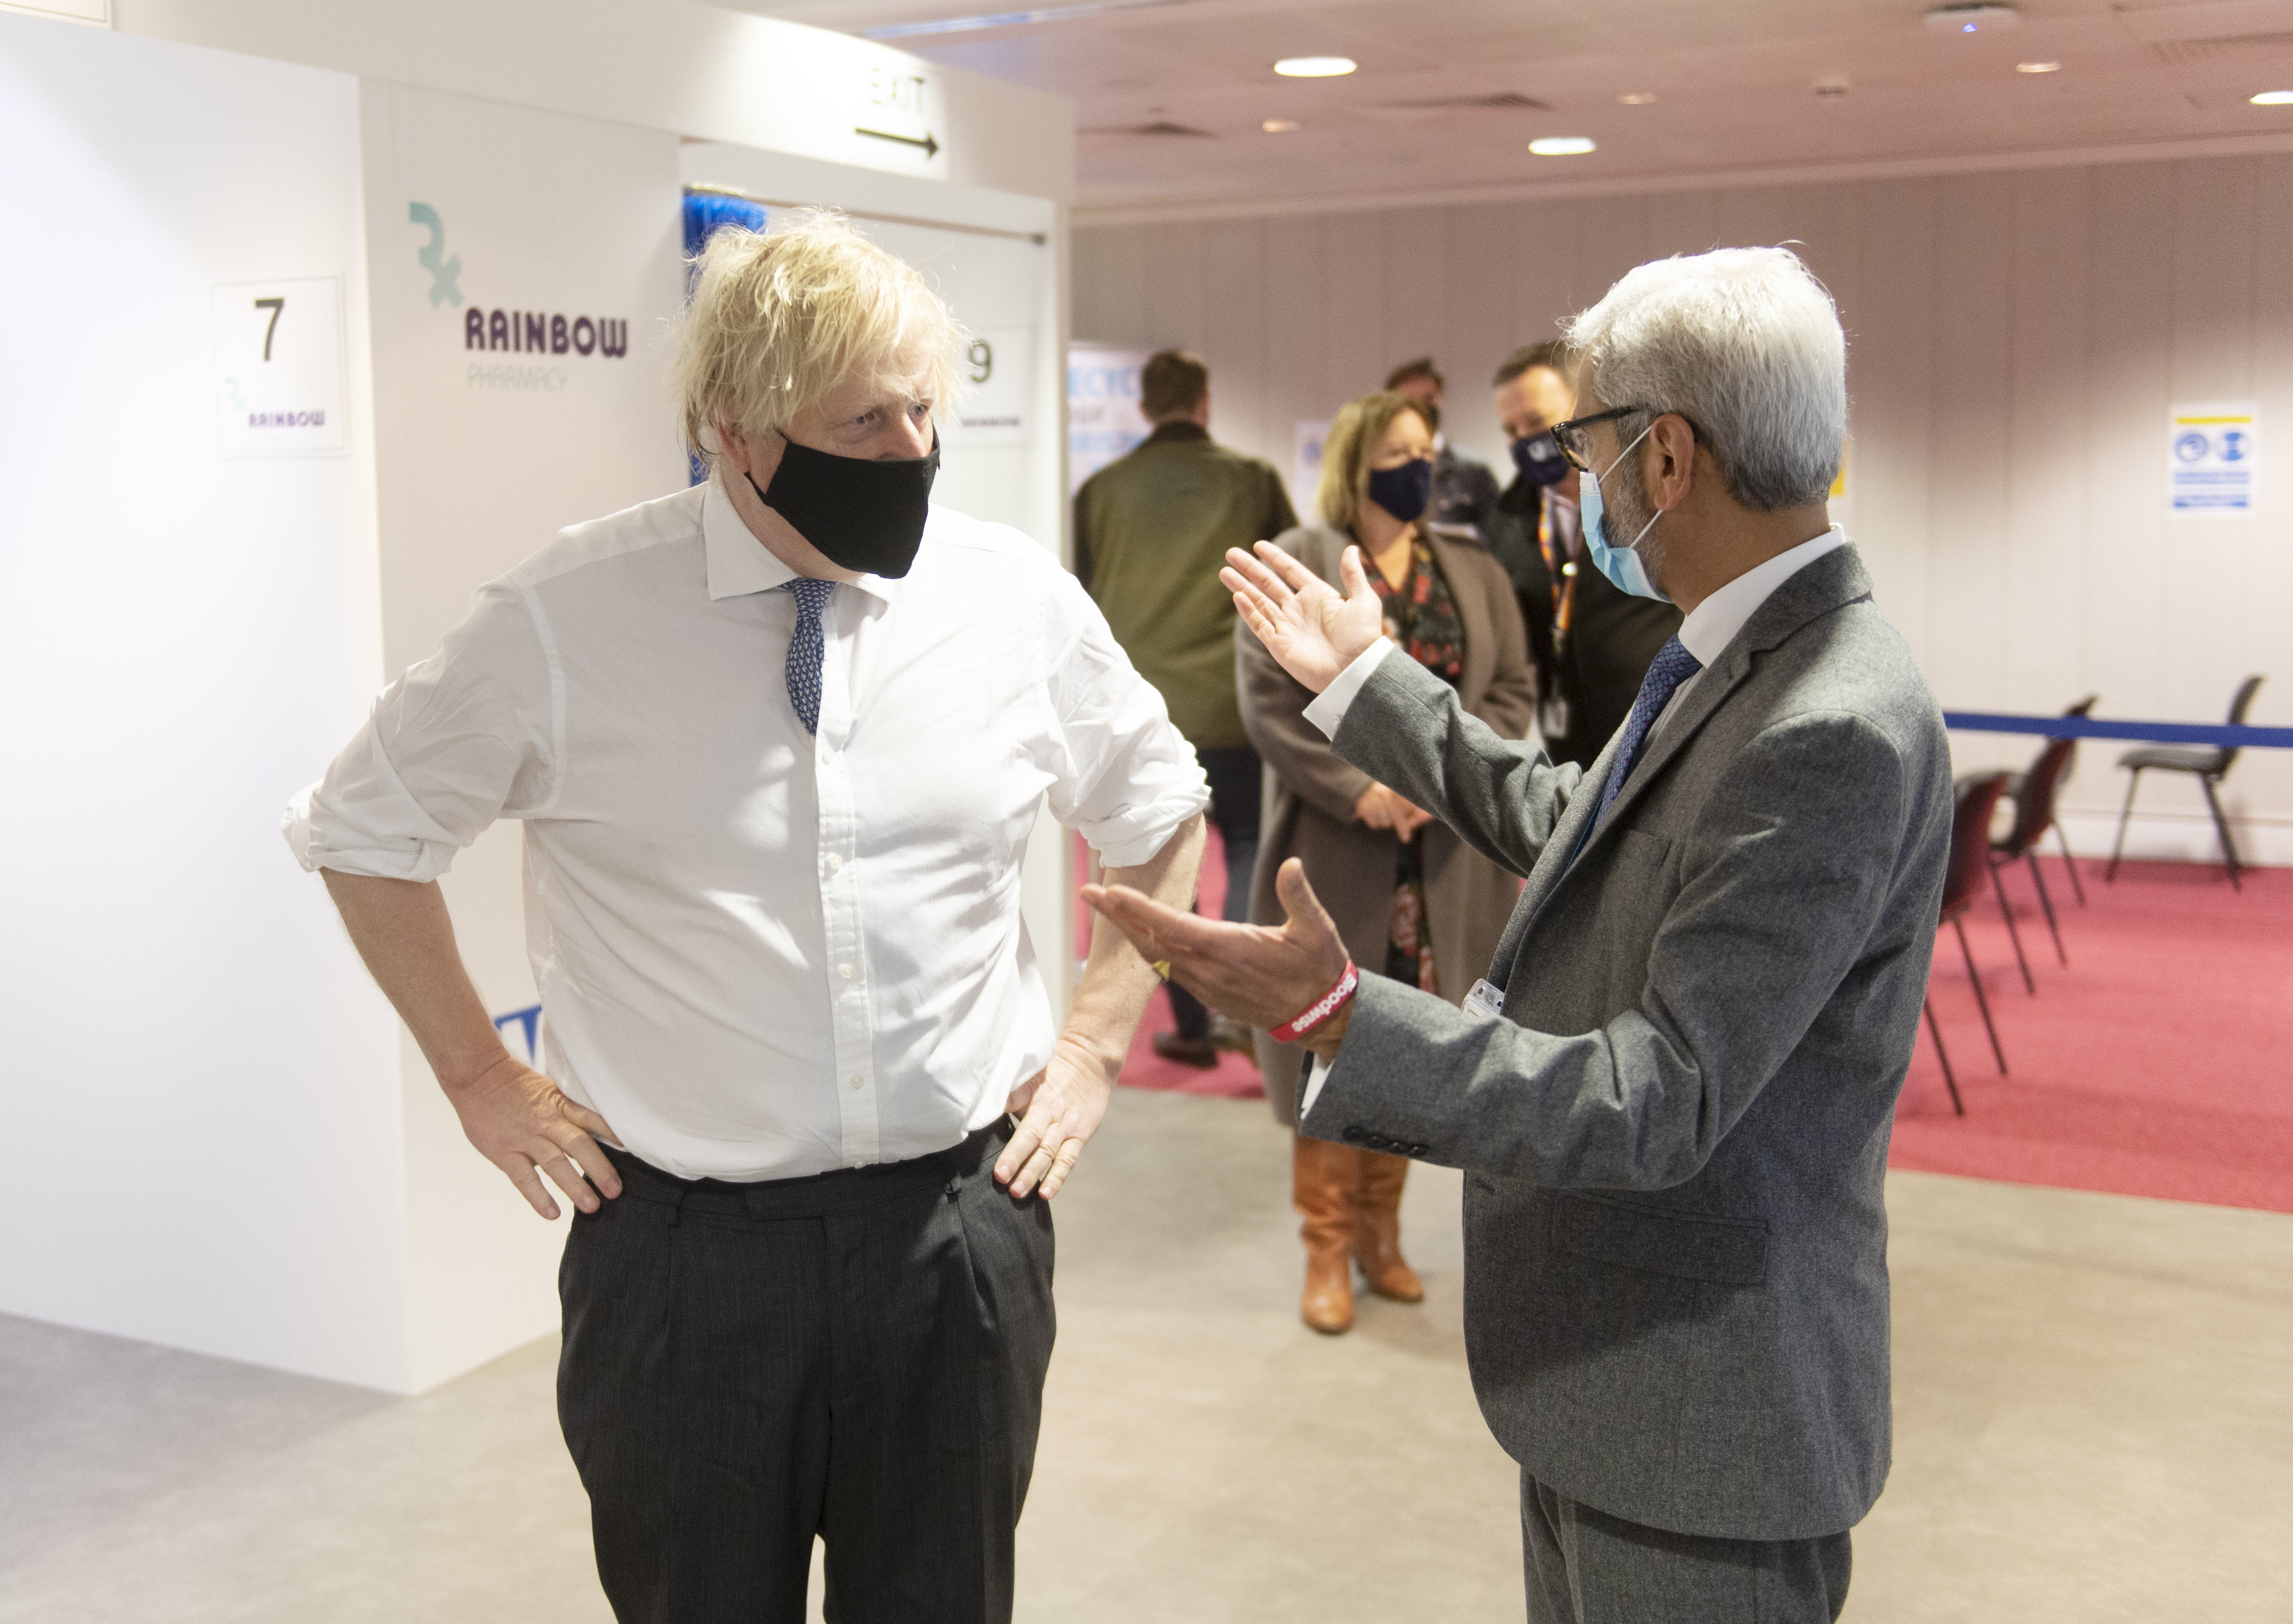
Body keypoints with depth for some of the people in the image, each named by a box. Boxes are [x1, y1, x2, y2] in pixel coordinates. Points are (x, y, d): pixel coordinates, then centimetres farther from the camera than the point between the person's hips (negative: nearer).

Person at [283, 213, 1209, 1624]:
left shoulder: (1017, 596, -3)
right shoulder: (566, 622, -11)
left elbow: (1159, 816, 13)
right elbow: (364, 831, 4)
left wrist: (1099, 1042, 7)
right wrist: (483, 1078, 2)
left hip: (961, 1228, 2)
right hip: (685, 1241, -2)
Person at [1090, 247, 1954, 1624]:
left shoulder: (1838, 731, -27)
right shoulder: (1734, 658, 4)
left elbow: (1667, 1096, -29)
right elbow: (1570, 822, 19)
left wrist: (1340, 1018, -37)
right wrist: (1368, 680, 24)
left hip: (1701, 1409, -9)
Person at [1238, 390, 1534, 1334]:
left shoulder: (1476, 575, 11)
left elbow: (1513, 692, 6)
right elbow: (1268, 702, -8)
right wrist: (1360, 791, -17)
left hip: (1444, 854, 4)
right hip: (1333, 848, -3)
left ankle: (1382, 1230, 24)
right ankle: (1327, 1248, 13)